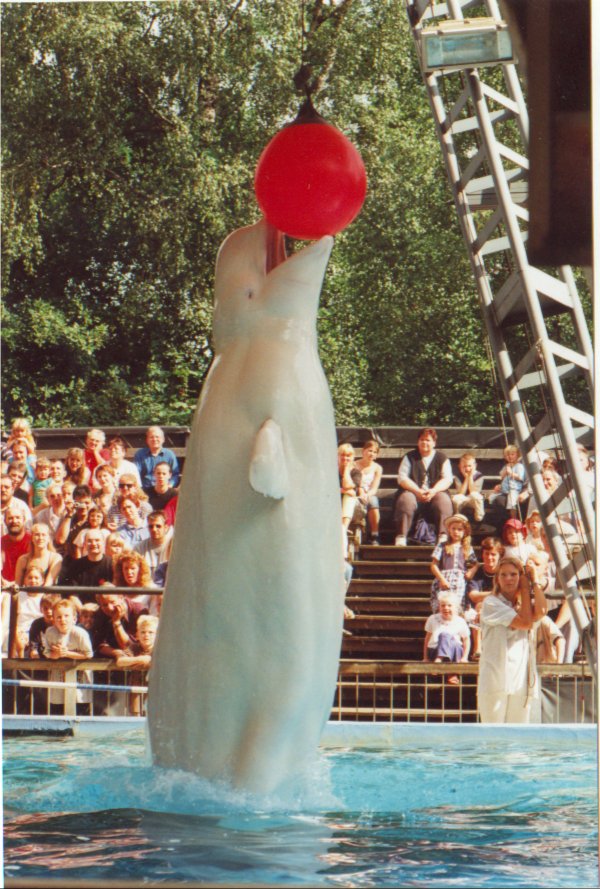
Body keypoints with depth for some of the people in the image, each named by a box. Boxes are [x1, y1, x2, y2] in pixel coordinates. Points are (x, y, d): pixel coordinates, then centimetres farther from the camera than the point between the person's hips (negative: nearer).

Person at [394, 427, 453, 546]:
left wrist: (434, 491, -18)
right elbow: (402, 478, 1)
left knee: (444, 500, -32)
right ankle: (401, 538, -38)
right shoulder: (409, 457, 12)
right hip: (413, 493, 0)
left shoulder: (442, 458, 13)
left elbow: (447, 479, 2)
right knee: (406, 500, -33)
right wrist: (417, 491, -15)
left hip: (435, 493, 0)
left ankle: (443, 536, -37)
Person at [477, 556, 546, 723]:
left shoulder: (523, 604, 17)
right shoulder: (491, 603, -2)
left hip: (521, 679, 6)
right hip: (496, 679, -6)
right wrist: (525, 589, 0)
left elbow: (540, 612, -8)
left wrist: (534, 581, -1)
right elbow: (525, 622, -11)